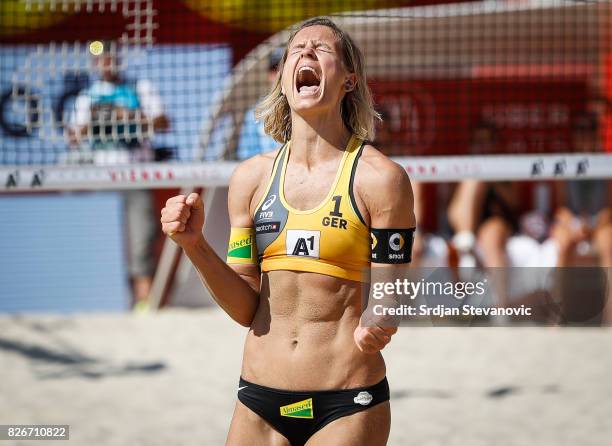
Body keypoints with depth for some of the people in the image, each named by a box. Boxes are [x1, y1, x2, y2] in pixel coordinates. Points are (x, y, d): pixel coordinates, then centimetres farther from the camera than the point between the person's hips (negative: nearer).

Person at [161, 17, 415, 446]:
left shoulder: (379, 177, -7)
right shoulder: (252, 177, 5)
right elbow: (246, 309, 5)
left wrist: (374, 331, -29)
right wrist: (194, 245, -9)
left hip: (347, 407, -4)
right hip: (260, 400, 4)